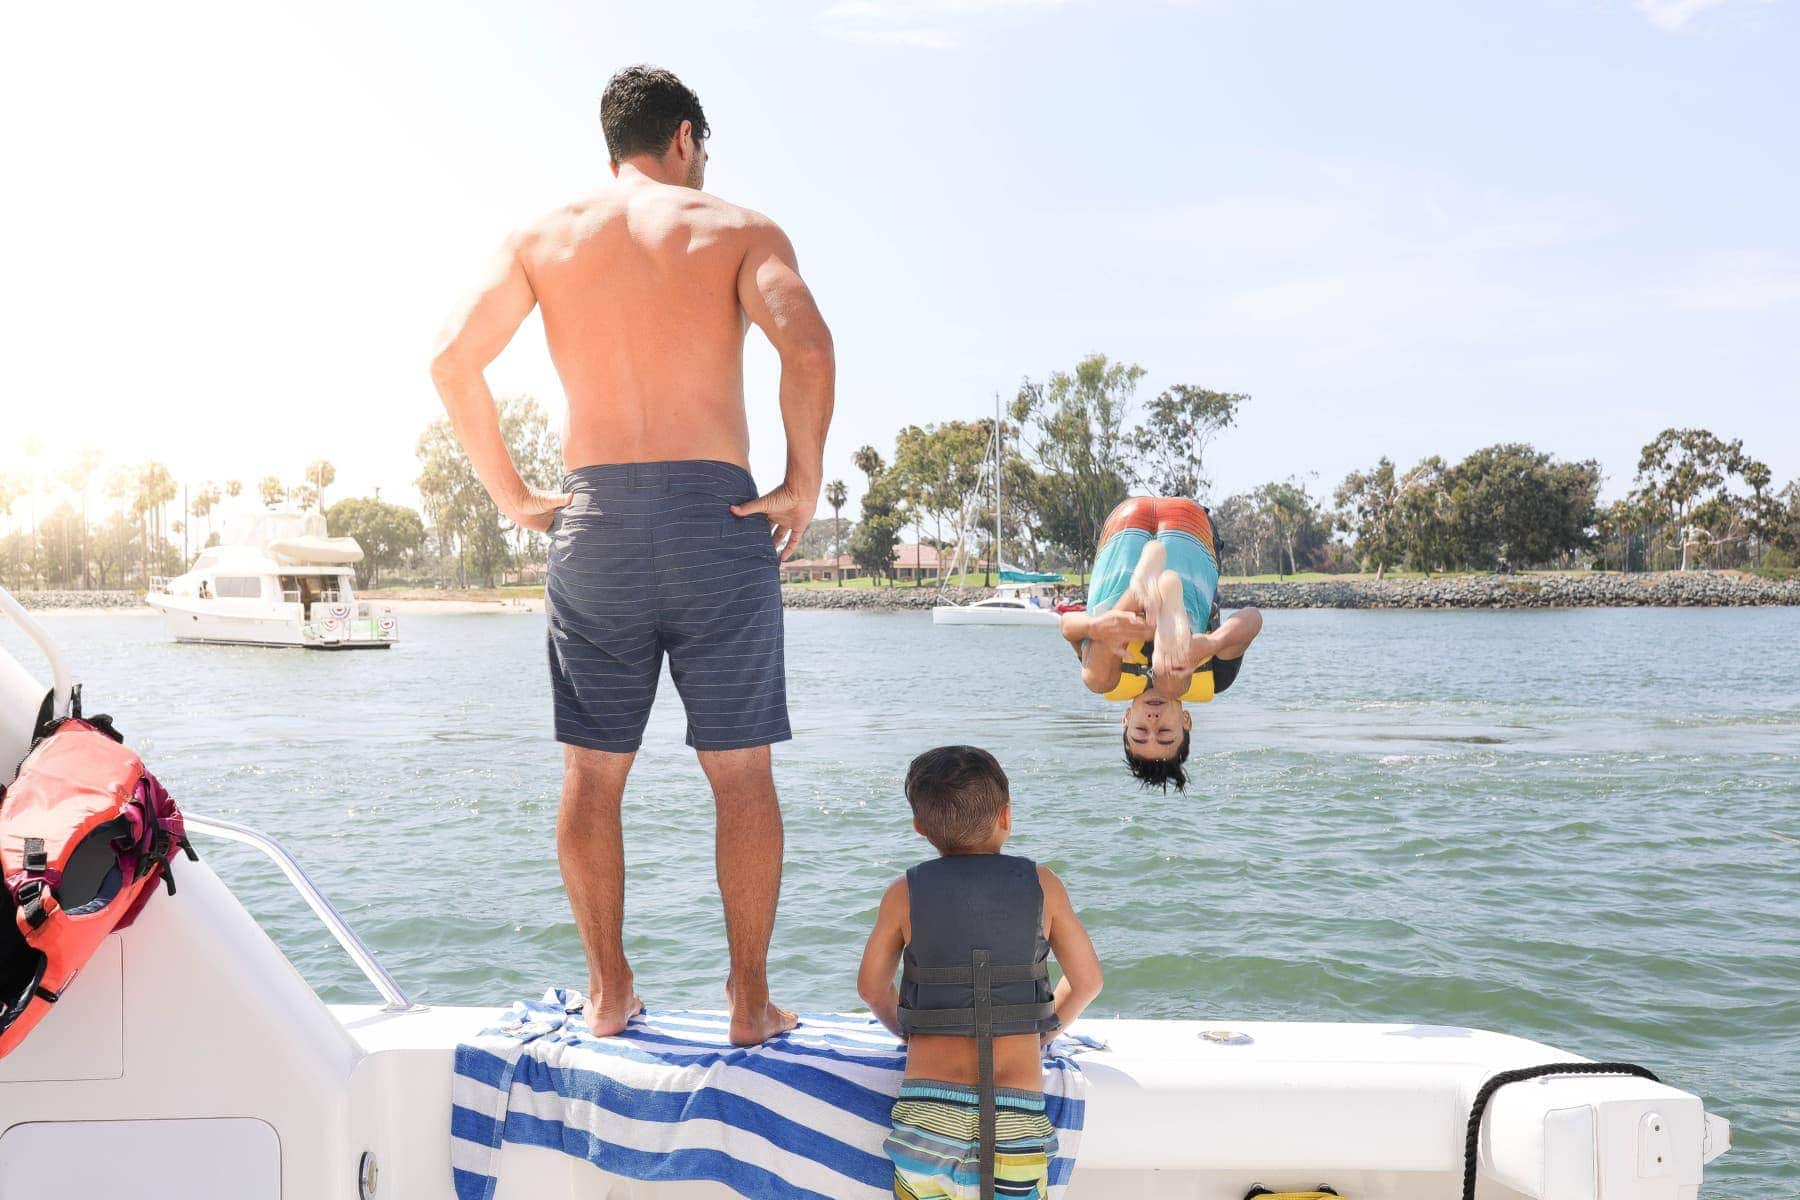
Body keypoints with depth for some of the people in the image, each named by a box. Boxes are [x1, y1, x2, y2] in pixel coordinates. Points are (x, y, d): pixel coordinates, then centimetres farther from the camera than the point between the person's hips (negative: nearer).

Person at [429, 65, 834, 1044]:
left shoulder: (546, 237, 12)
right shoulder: (737, 228, 5)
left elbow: (453, 357, 0)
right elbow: (805, 344, -15)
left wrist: (510, 494, 6)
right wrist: (805, 483, -6)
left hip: (592, 521, 2)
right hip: (717, 513, -2)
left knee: (592, 773, 12)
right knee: (741, 774, 6)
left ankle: (607, 990, 18)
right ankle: (750, 999, 11)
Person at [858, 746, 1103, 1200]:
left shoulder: (904, 894, 4)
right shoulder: (1042, 886, 4)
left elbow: (872, 987, 18)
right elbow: (1087, 981, 15)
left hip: (927, 1110, 1)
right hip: (1018, 1119, 0)